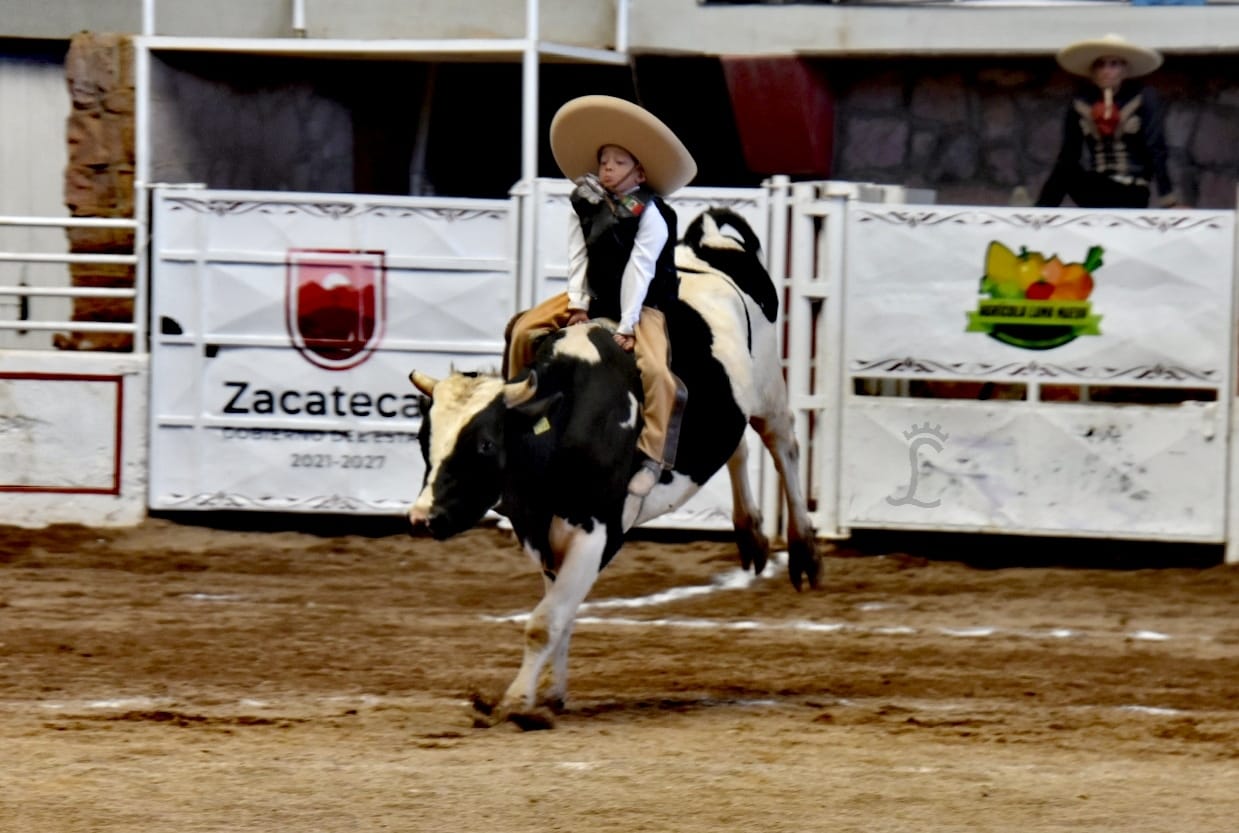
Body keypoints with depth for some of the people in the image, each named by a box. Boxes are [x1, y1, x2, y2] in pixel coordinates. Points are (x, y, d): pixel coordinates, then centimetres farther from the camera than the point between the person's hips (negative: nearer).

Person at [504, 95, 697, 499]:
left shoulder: (650, 214, -15)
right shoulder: (584, 207, 1)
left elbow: (639, 270, -19)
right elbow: (577, 258, 1)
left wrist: (626, 326, -22)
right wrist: (577, 305, -10)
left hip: (643, 304, -6)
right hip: (594, 297, 6)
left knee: (654, 367, -29)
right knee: (523, 328, -6)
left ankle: (651, 455, -22)